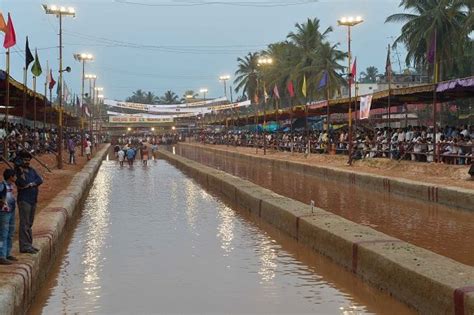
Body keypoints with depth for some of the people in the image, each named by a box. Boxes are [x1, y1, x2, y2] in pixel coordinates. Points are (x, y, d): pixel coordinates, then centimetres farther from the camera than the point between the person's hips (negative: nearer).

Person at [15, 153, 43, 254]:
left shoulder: (31, 170, 12)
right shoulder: (18, 171, -8)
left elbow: (40, 180, -1)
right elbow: (22, 183, -23)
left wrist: (30, 184, -15)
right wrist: (21, 171, -26)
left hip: (33, 200, 7)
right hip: (24, 200, -7)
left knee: (29, 223, 13)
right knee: (24, 224, -9)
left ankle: (29, 245, 19)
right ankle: (24, 246, -8)